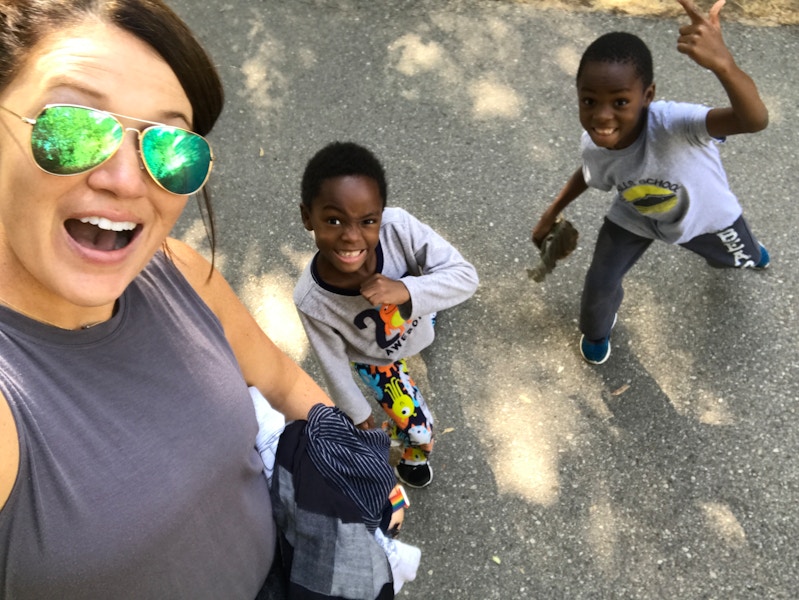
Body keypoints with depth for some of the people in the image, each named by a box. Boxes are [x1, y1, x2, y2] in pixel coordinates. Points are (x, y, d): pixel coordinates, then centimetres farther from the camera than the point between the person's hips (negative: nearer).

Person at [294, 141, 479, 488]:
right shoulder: (312, 300, -39)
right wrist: (356, 411, -3)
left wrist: (407, 290, -50)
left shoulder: (399, 227, -41)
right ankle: (410, 453, 44)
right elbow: (334, 362, -20)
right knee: (419, 431, 7)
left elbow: (466, 277, -32)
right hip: (377, 358, -2)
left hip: (418, 320, 2)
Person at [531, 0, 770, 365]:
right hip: (634, 219, 1)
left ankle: (745, 253, 71)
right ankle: (596, 330, 40)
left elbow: (755, 120, -67)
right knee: (600, 285, 1)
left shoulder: (674, 123, -49)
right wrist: (551, 214, 1)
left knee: (741, 258, 28)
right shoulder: (594, 146, -32)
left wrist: (723, 64, -84)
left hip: (704, 214, -1)